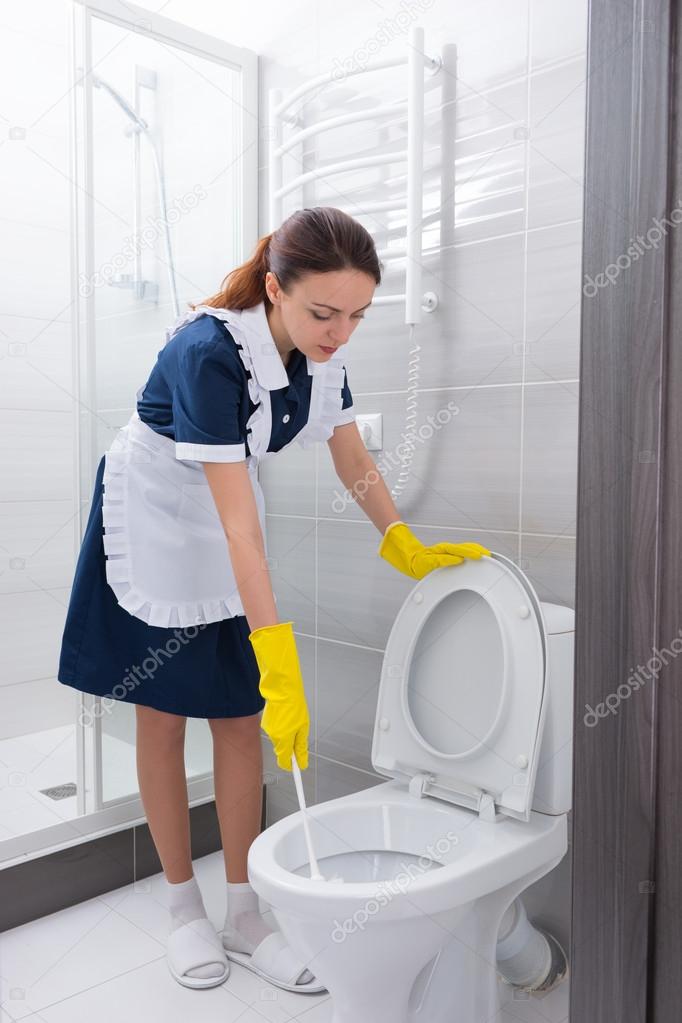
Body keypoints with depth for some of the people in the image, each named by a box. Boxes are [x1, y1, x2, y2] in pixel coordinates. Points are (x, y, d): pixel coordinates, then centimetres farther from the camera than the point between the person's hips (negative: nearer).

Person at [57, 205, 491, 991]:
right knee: (162, 715, 6)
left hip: (226, 523, 6)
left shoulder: (324, 349, -12)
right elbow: (238, 523, -36)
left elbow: (353, 461, 0)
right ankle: (183, 906, 24)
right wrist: (280, 664, -36)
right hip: (152, 524, -5)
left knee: (240, 717, 6)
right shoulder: (211, 352, -33)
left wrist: (411, 551, -11)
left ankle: (243, 915, 20)